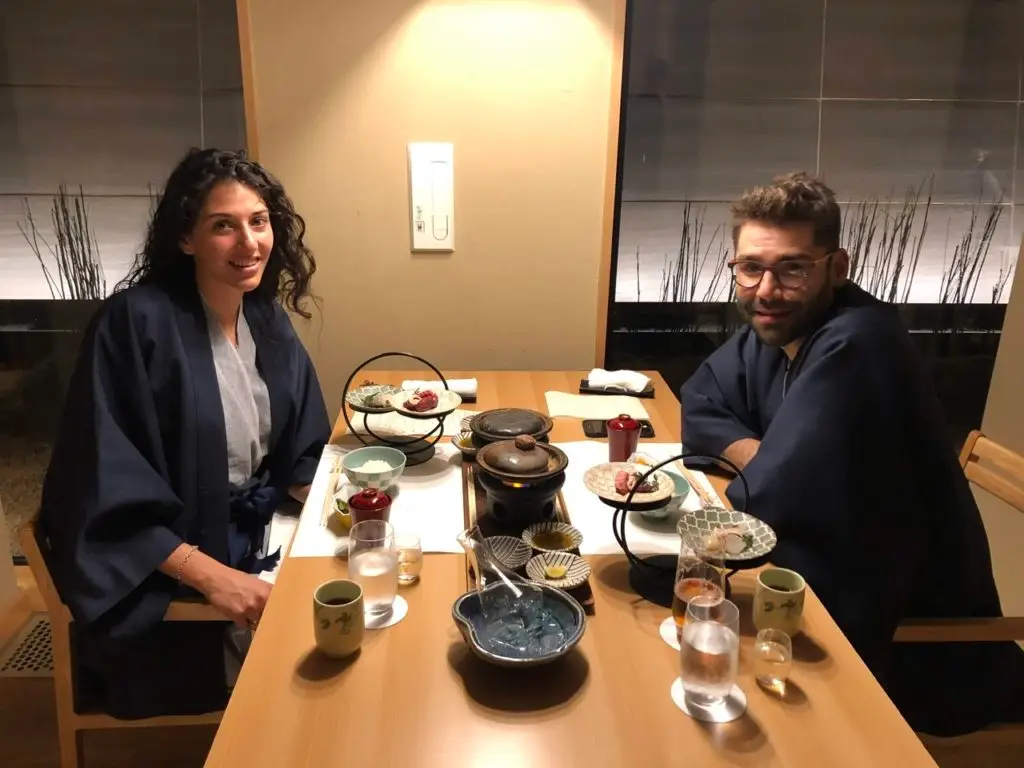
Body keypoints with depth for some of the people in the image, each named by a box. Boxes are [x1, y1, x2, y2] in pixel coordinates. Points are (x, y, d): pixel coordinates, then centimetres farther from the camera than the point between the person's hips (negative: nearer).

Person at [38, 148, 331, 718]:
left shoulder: (269, 321, 2)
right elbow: (107, 489, -20)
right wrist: (210, 575, -25)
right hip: (155, 567, -6)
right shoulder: (134, 322, -18)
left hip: (257, 540, 6)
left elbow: (300, 453, 8)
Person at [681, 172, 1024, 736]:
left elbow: (770, 497, -30)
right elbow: (698, 403, 5)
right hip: (837, 591, 7)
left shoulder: (854, 346, -30)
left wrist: (761, 469, -8)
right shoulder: (774, 328, -2)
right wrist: (756, 455, -13)